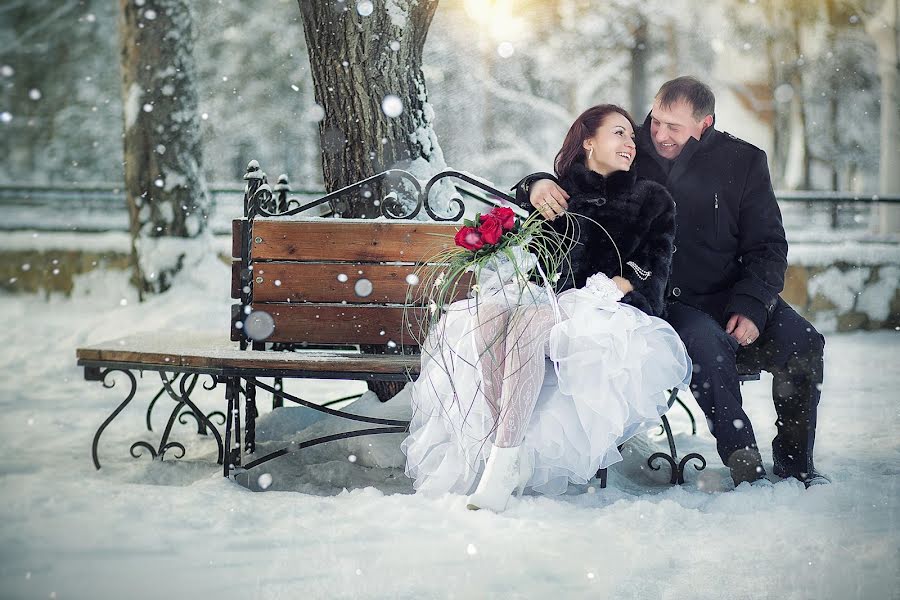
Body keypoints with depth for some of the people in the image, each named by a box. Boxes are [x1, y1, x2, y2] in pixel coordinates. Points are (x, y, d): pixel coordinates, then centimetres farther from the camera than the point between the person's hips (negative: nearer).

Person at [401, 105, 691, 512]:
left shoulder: (651, 200, 15)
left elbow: (655, 269, 4)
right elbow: (530, 256, 17)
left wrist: (612, 287, -13)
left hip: (610, 311, -3)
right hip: (549, 302, 4)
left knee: (529, 322, -36)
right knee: (487, 314, -31)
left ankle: (502, 468, -44)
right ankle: (504, 445, -40)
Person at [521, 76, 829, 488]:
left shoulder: (743, 162, 4)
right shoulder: (630, 157, 2)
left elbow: (768, 246, 4)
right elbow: (569, 184, 8)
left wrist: (751, 307, -12)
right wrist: (539, 186, -18)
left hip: (731, 296, 2)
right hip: (662, 301, -2)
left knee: (804, 346, -21)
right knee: (706, 342, -35)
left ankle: (795, 466, -4)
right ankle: (745, 466, -28)